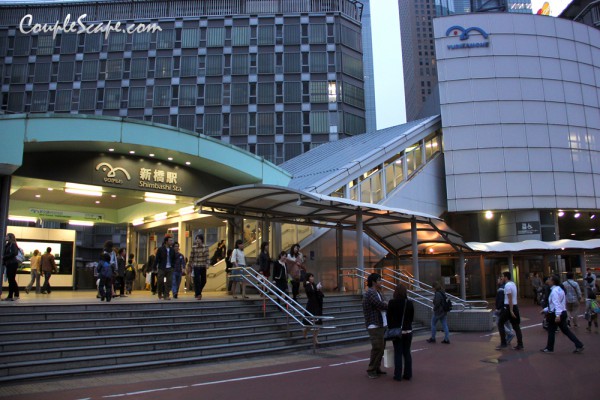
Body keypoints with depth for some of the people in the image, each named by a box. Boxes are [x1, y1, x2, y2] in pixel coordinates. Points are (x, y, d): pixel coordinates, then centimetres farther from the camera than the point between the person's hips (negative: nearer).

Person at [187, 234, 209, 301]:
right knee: (197, 281, -6)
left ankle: (197, 292, 31)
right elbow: (191, 257, 4)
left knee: (203, 281, 8)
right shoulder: (194, 247, -1)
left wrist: (207, 264, -10)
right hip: (196, 266, -2)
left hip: (203, 266, 2)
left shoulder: (206, 247, 1)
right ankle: (198, 295, 3)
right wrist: (189, 265, 6)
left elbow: (207, 256, -1)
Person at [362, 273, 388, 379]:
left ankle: (377, 368, 23)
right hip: (374, 326, -9)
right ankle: (371, 370, 3)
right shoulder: (370, 293, -15)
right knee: (377, 348, -8)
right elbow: (381, 305, -22)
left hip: (382, 324, 9)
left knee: (381, 347, 12)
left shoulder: (378, 293, 17)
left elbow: (385, 304, 11)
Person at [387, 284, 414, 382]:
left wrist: (390, 328, 5)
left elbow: (389, 317, -7)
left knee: (398, 353, 3)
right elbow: (412, 317, 5)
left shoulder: (392, 303, -12)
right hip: (408, 331, 3)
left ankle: (398, 375, 5)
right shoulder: (410, 303, -2)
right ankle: (408, 374, 14)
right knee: (407, 353, 10)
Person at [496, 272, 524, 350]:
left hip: (508, 307, -9)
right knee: (516, 326, 10)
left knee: (500, 324, 3)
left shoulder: (507, 285, -15)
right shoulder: (513, 284, 14)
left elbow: (510, 299, -20)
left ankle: (503, 343, 3)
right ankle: (520, 345, 10)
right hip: (515, 306, 9)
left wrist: (511, 311, -21)